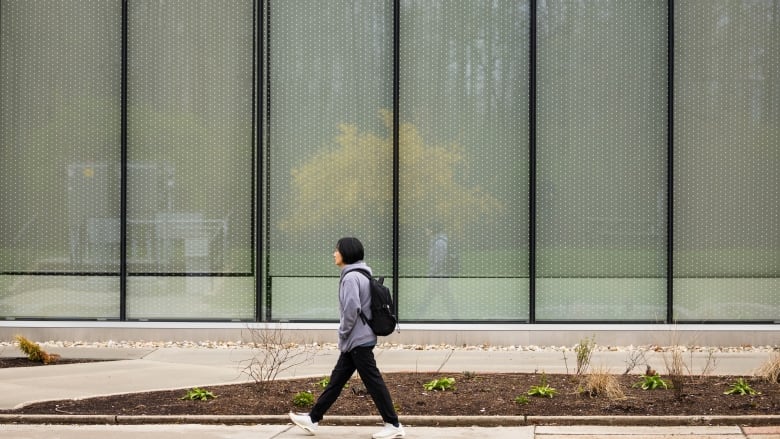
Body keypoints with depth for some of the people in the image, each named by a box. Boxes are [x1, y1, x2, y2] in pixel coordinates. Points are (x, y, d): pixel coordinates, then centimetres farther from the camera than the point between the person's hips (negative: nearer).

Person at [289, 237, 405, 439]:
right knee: (337, 379, 13)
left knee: (373, 381, -4)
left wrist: (344, 331, -11)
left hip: (357, 340, -10)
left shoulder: (351, 277, -17)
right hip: (358, 339, 10)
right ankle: (313, 419, 19)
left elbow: (352, 308, -26)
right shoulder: (360, 274, 13)